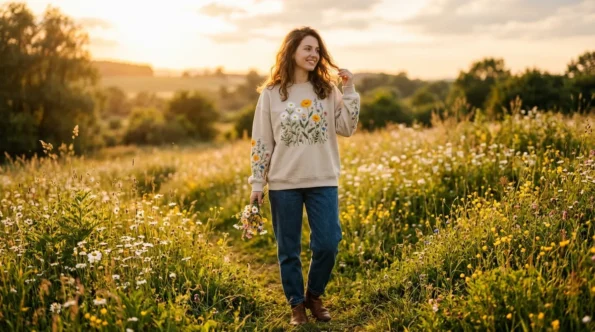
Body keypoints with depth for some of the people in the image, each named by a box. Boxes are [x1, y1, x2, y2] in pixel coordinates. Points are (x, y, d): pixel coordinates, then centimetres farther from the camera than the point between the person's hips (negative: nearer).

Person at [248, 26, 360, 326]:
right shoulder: (271, 94, 0)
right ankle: (296, 305, 25)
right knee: (288, 250, 7)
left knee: (327, 245, 0)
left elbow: (347, 129, -2)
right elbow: (261, 141, 2)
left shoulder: (327, 90, 5)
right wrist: (257, 183, -1)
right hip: (283, 183, -1)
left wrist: (349, 91, -8)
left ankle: (314, 296, 25)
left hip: (323, 181, 1)